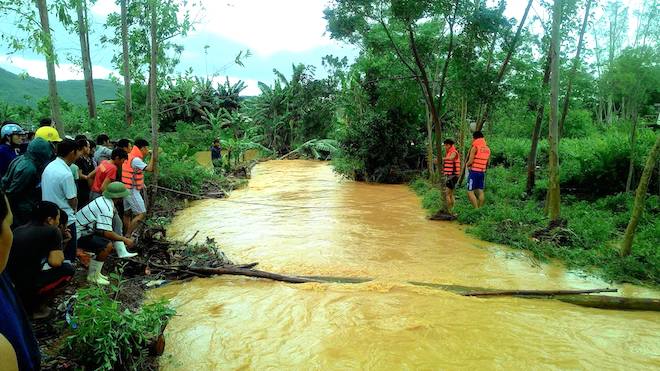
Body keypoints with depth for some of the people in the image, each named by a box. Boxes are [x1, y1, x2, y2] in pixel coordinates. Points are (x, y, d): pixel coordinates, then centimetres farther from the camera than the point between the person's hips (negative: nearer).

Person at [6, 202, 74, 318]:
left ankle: (24, 301, 17)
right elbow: (55, 262, -12)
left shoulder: (18, 230, 12)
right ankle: (32, 305, 5)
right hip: (24, 288, -8)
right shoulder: (52, 231, -8)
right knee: (68, 269, 7)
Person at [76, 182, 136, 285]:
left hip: (83, 228, 10)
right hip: (79, 235, -10)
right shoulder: (106, 208, -26)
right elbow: (107, 233, -29)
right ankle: (93, 276, -11)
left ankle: (122, 252, 6)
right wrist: (125, 240, -18)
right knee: (107, 245, -25)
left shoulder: (102, 200, 1)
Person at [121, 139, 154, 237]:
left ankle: (127, 235, 23)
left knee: (127, 213, 15)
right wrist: (153, 155, -20)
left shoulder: (129, 156, 9)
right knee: (141, 214, -8)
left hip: (126, 189, 10)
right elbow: (149, 168, -28)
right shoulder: (135, 159, -20)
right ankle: (128, 235, -8)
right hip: (132, 191, -10)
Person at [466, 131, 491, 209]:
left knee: (470, 192, -6)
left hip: (474, 171, -7)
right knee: (480, 192, 9)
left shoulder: (475, 147, -10)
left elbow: (470, 161, -14)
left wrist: (467, 164, 6)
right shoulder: (487, 149, 11)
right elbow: (487, 163, 15)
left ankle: (476, 209, -14)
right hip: (482, 172, 7)